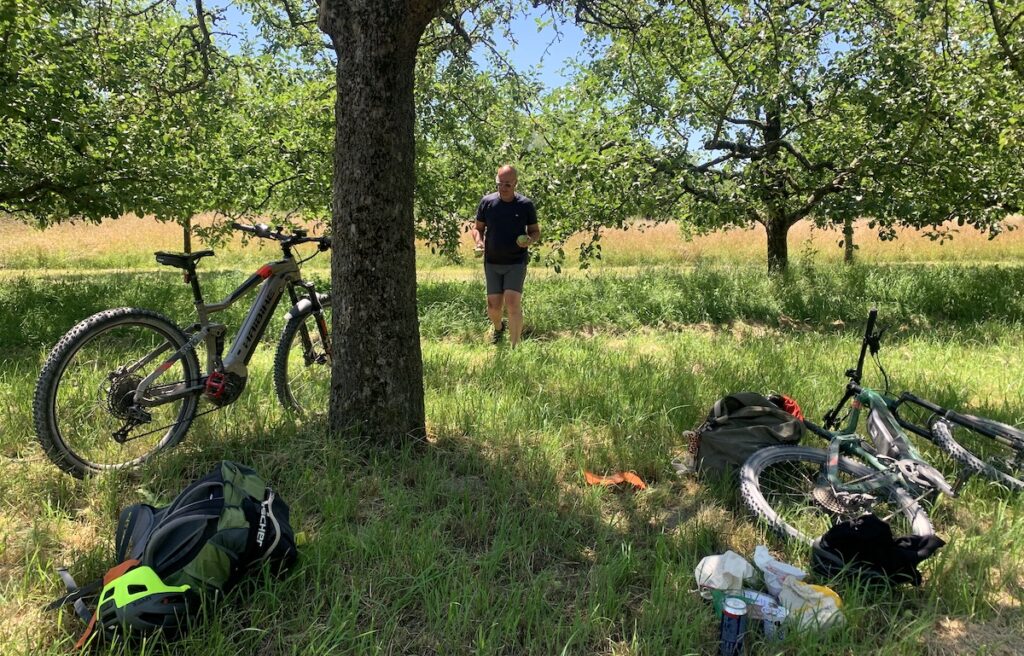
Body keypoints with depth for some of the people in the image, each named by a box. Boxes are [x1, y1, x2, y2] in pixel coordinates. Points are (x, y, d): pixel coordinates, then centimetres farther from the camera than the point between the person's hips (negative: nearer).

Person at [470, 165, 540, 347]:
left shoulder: (526, 205, -5)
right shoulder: (487, 202, -2)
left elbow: (535, 231, 5)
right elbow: (477, 228, 9)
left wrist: (530, 240, -18)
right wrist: (479, 242, -13)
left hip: (516, 263, -2)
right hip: (492, 263, 2)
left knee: (513, 303, -16)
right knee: (493, 307, 5)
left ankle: (514, 348, -8)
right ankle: (498, 328, 41)